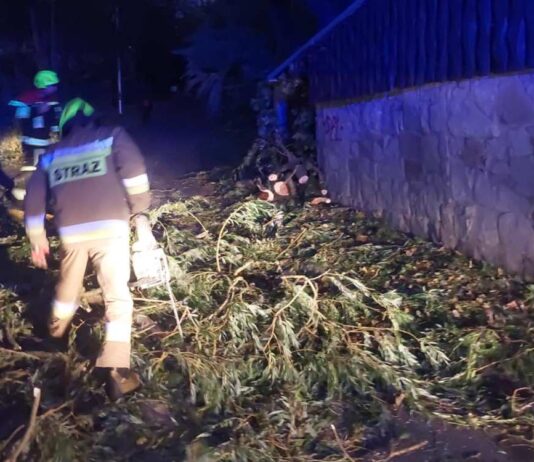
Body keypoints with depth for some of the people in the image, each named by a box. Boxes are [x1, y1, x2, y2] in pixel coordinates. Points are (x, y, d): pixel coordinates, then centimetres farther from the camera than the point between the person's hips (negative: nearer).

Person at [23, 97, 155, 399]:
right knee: (117, 295, -1)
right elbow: (134, 171, -8)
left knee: (68, 286, 27)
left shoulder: (52, 155, 19)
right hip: (109, 227, -3)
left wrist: (38, 238, 23)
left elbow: (34, 199, 16)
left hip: (71, 232, 4)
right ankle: (117, 371, -9)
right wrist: (140, 213, -2)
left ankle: (57, 333, 52)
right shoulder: (112, 136, 9)